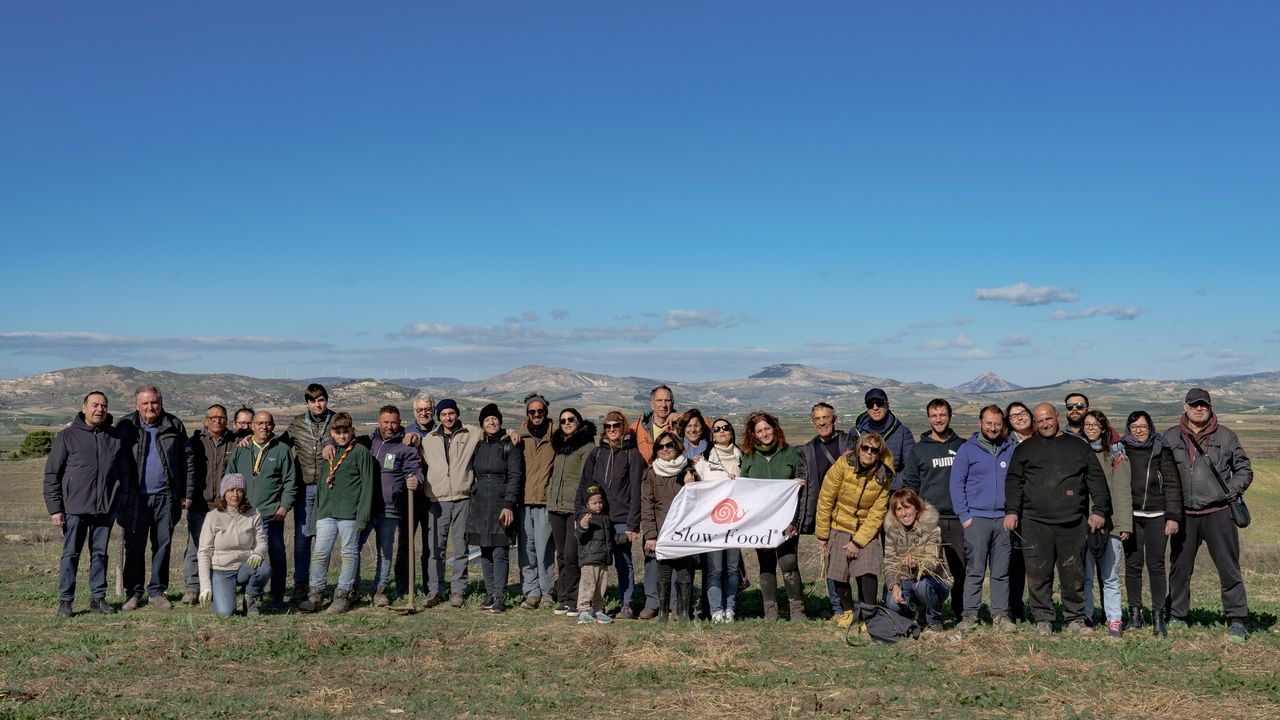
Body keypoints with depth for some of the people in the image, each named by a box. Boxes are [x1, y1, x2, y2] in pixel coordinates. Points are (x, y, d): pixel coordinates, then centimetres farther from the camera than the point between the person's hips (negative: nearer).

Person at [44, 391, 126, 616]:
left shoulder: (115, 437, 8)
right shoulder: (67, 436, -1)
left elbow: (124, 472, 14)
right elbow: (51, 473, -1)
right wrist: (54, 507, -6)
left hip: (105, 508, 3)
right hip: (75, 507, -3)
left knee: (100, 553, 9)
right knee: (71, 554, 2)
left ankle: (98, 598, 15)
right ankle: (65, 600, 9)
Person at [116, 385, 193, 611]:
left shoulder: (174, 426, 6)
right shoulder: (126, 427, 3)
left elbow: (187, 460, 7)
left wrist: (187, 493, 3)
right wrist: (118, 495, -4)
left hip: (166, 497, 1)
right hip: (135, 497, -1)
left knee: (162, 545, 6)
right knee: (134, 546, 2)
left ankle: (157, 591, 16)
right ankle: (134, 592, 12)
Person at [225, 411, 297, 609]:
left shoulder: (283, 450, 5)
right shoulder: (240, 451, 13)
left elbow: (290, 481, 2)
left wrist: (284, 506, -7)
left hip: (272, 515, -3)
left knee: (276, 555, -3)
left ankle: (277, 598, 6)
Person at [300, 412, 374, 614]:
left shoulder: (361, 452, -3)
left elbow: (367, 485, -7)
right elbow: (320, 482, 21)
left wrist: (362, 517, -12)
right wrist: (317, 510, 14)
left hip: (349, 513, -5)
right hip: (326, 513, 5)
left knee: (349, 554, 3)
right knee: (319, 553, 1)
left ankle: (343, 596, 11)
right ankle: (315, 594, 9)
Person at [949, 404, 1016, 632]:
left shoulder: (1010, 449, 11)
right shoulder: (967, 449, 3)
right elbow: (956, 483, 1)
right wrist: (964, 515, -6)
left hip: (1004, 519, 3)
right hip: (976, 518, -2)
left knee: (1002, 572, 5)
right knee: (974, 571, -4)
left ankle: (1001, 614, 11)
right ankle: (969, 614, 1)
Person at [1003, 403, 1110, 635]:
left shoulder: (1078, 446, 14)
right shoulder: (1025, 449, 13)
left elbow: (1096, 479, 11)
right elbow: (1014, 481, 10)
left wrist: (1099, 510, 2)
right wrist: (1012, 511, -2)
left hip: (1073, 522, 0)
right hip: (1035, 522, 0)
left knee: (1073, 574, 3)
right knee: (1038, 574, 0)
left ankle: (1075, 618, 13)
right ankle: (1043, 619, 9)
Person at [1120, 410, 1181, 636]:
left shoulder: (1161, 451, 2)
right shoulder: (1121, 450, 7)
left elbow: (1172, 484, 1)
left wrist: (1173, 516, -5)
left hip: (1156, 516, -2)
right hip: (1130, 516, 2)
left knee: (1156, 565, -1)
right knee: (1132, 565, 3)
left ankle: (1158, 616, 6)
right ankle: (1135, 614, 12)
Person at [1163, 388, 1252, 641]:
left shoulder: (1225, 436, 5)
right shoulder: (1171, 437, 7)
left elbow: (1244, 468, 11)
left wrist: (1232, 490, -6)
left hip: (1218, 513, -1)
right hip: (1184, 514, 2)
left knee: (1229, 568, -1)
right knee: (1180, 568, 9)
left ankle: (1236, 621, 7)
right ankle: (1176, 617, 20)